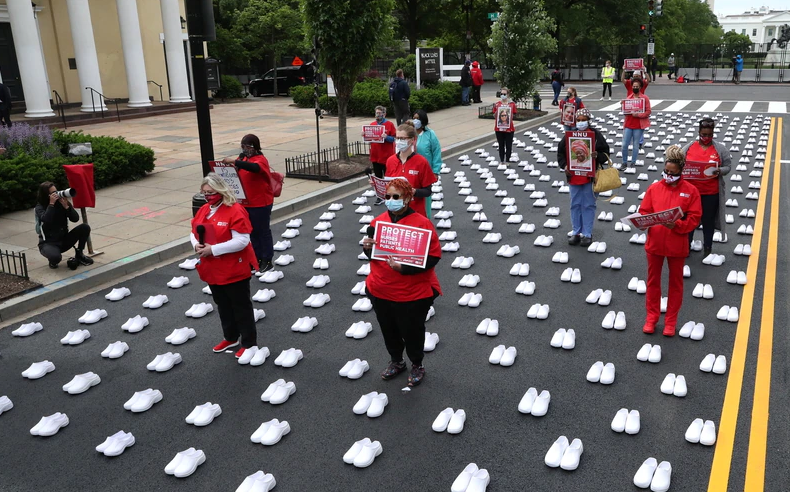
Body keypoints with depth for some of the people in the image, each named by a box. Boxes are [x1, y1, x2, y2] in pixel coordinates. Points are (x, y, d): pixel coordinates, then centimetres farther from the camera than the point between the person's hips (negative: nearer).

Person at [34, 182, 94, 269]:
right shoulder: (40, 207, -9)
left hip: (64, 240, 4)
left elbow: (75, 219, -10)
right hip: (48, 243, -4)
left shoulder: (62, 202, -2)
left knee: (85, 227, -18)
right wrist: (51, 204, -27)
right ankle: (53, 261, 4)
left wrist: (66, 206, -22)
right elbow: (46, 220, -30)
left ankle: (79, 254, 1)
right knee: (56, 257, -38)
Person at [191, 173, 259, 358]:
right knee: (223, 305, 21)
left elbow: (241, 241, -25)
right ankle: (230, 338, 39)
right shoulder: (203, 210, 6)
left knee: (241, 307, 5)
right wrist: (196, 245, -10)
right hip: (213, 271, 8)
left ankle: (249, 343, 19)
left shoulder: (235, 211, -20)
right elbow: (193, 233, 14)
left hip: (234, 271, -8)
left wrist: (213, 249, -25)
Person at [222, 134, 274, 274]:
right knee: (253, 231, 16)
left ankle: (267, 261, 13)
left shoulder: (261, 160, -15)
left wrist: (235, 161, -44)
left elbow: (255, 167, -39)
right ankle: (258, 258, 28)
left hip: (261, 203, -8)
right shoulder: (243, 158, 9)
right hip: (247, 203, 8)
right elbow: (238, 174, 15)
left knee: (263, 232, 3)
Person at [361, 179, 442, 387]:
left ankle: (417, 365, 41)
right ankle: (396, 361, 48)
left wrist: (403, 268, -28)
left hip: (413, 295, -5)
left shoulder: (422, 223, -18)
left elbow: (433, 256, -18)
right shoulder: (378, 221, 0)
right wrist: (368, 248, -12)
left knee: (412, 332, 14)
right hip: (380, 292, 5)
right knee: (389, 331, 22)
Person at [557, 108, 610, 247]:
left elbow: (605, 153, 1)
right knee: (575, 205, 10)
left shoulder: (596, 134, -3)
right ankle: (576, 232, 21)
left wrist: (598, 156, -21)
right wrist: (564, 166, -5)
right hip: (573, 177, 3)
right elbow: (560, 152, 10)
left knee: (588, 205, 3)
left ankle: (587, 234, 12)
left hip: (590, 177, -3)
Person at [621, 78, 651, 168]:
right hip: (628, 125, 3)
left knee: (635, 145, 3)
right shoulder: (628, 98, 11)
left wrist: (638, 115, -19)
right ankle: (624, 162, 11)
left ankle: (633, 163, 12)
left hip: (639, 126, -3)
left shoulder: (645, 98, -1)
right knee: (624, 145, -1)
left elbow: (648, 112, -7)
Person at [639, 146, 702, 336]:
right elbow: (643, 212, 1)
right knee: (653, 281, 13)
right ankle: (651, 317, 28)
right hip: (654, 243, 2)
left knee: (675, 283, 11)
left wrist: (677, 225, -23)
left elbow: (694, 218, -8)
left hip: (677, 245, -2)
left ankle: (671, 321, 24)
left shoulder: (690, 190, -5)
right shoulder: (654, 188, 0)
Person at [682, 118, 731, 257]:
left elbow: (727, 167, 1)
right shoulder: (688, 147, 1)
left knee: (708, 221, 10)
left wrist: (719, 171, -20)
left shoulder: (720, 149, -1)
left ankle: (707, 249, 23)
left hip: (711, 193, -1)